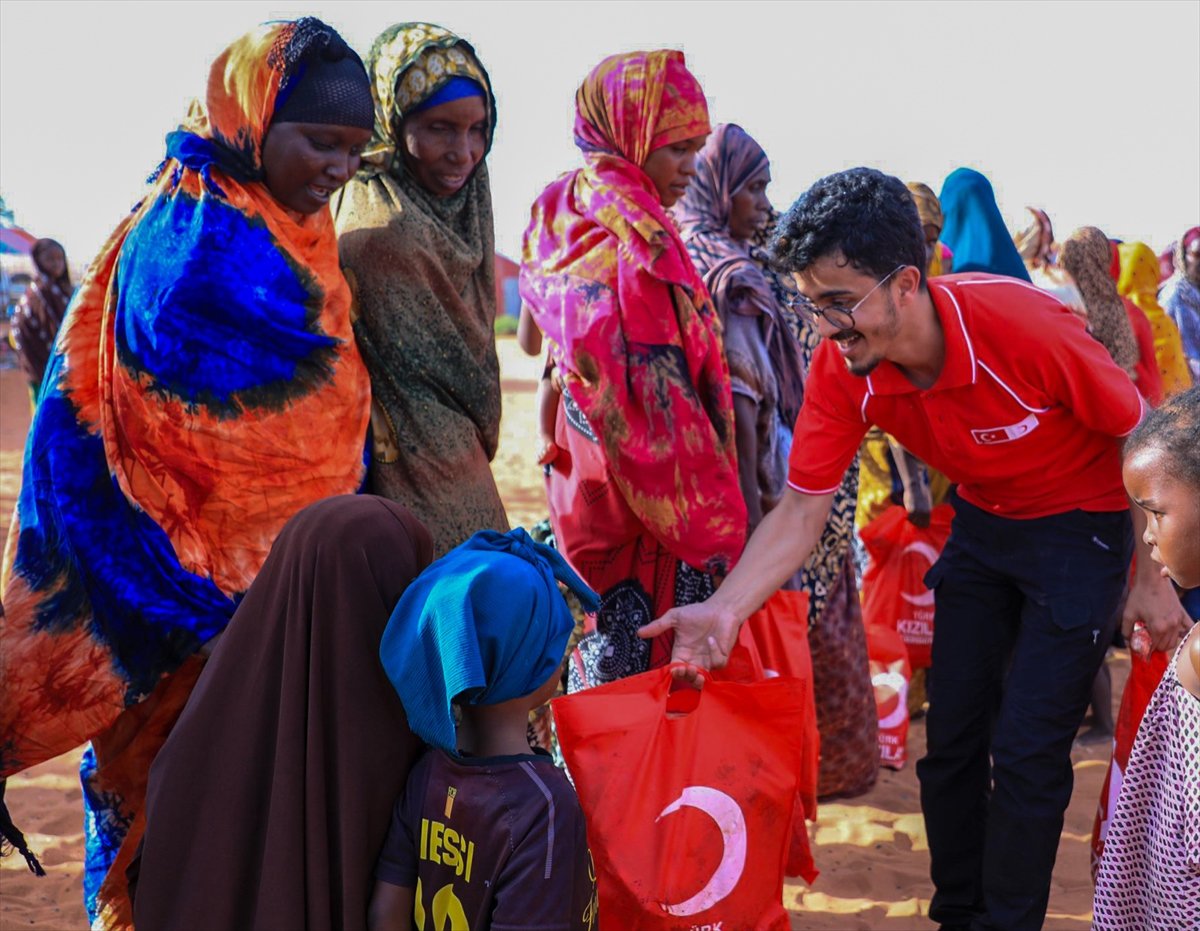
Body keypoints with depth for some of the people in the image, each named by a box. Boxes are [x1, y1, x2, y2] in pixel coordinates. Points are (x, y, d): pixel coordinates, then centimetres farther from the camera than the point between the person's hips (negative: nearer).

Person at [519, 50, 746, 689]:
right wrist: (715, 527, -17)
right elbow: (659, 389, -21)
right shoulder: (634, 237, -18)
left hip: (582, 486, 9)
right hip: (651, 494, -9)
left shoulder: (563, 221, 10)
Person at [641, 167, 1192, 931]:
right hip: (982, 521, 5)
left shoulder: (1025, 326, -33)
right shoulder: (843, 368, -20)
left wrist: (1153, 581, -11)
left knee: (1026, 750, -7)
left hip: (1079, 525, -5)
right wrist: (725, 609, -32)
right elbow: (803, 508, -16)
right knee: (952, 738, 9)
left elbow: (1140, 436, -18)